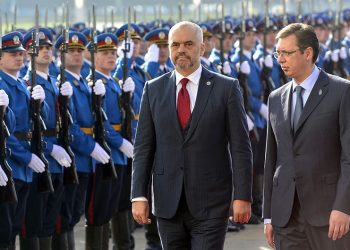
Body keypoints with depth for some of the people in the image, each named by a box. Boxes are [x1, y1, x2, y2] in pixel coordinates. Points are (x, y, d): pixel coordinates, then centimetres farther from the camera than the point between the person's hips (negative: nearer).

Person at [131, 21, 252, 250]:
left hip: (210, 203, -3)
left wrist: (242, 196, -8)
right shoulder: (154, 90, 7)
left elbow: (240, 147, -2)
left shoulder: (226, 88, -1)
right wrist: (139, 195, -1)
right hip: (168, 203, 3)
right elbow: (143, 147, 6)